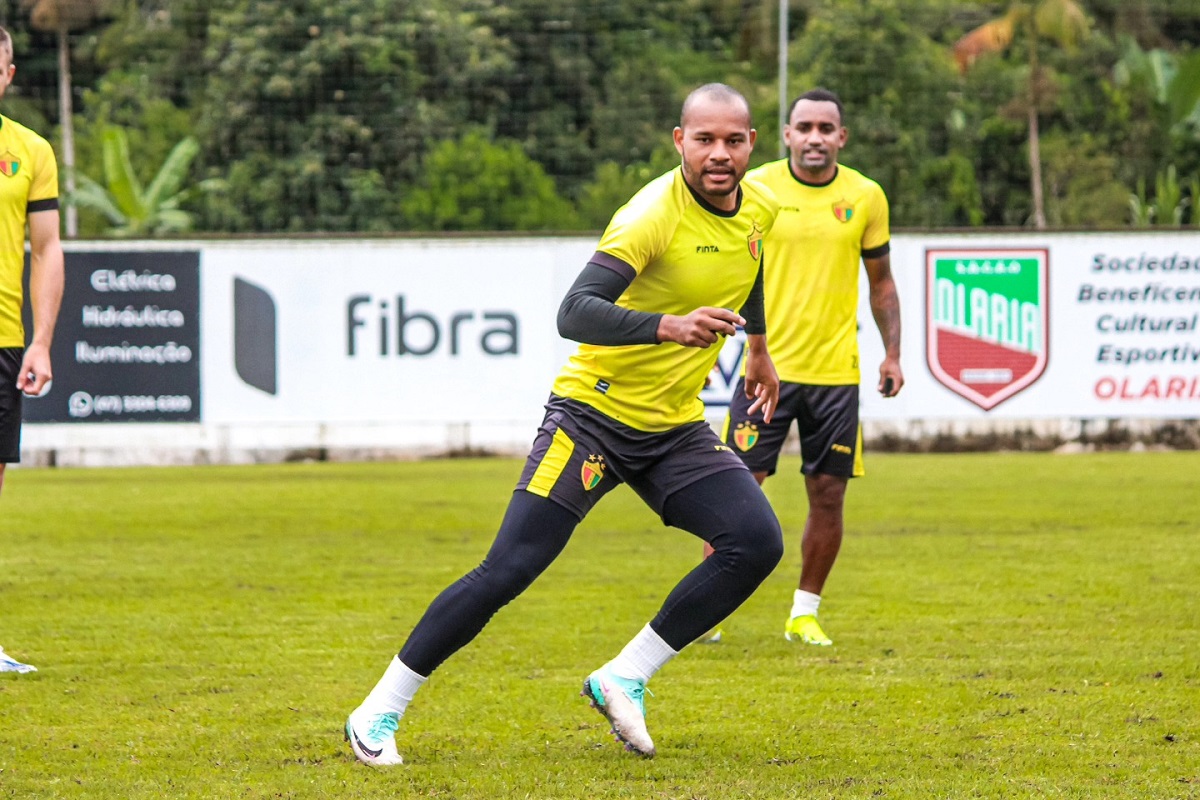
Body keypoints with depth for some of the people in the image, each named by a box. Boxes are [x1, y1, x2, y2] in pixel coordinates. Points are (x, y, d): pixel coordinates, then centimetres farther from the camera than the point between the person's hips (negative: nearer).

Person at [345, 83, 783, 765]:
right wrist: (668, 326, -48)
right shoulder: (654, 215, -23)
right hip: (594, 410, -6)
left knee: (758, 542, -14)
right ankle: (379, 714, -1)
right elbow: (574, 313, -34)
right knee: (508, 572, -12)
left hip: (676, 428, 6)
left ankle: (625, 679, -2)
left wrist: (759, 349, 37)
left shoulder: (760, 209, 1)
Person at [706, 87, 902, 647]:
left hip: (836, 371, 2)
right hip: (767, 366, -2)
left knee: (828, 496, 3)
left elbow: (881, 281, 14)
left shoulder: (865, 197, 4)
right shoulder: (754, 189, -2)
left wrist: (891, 353, 6)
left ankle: (805, 612, 17)